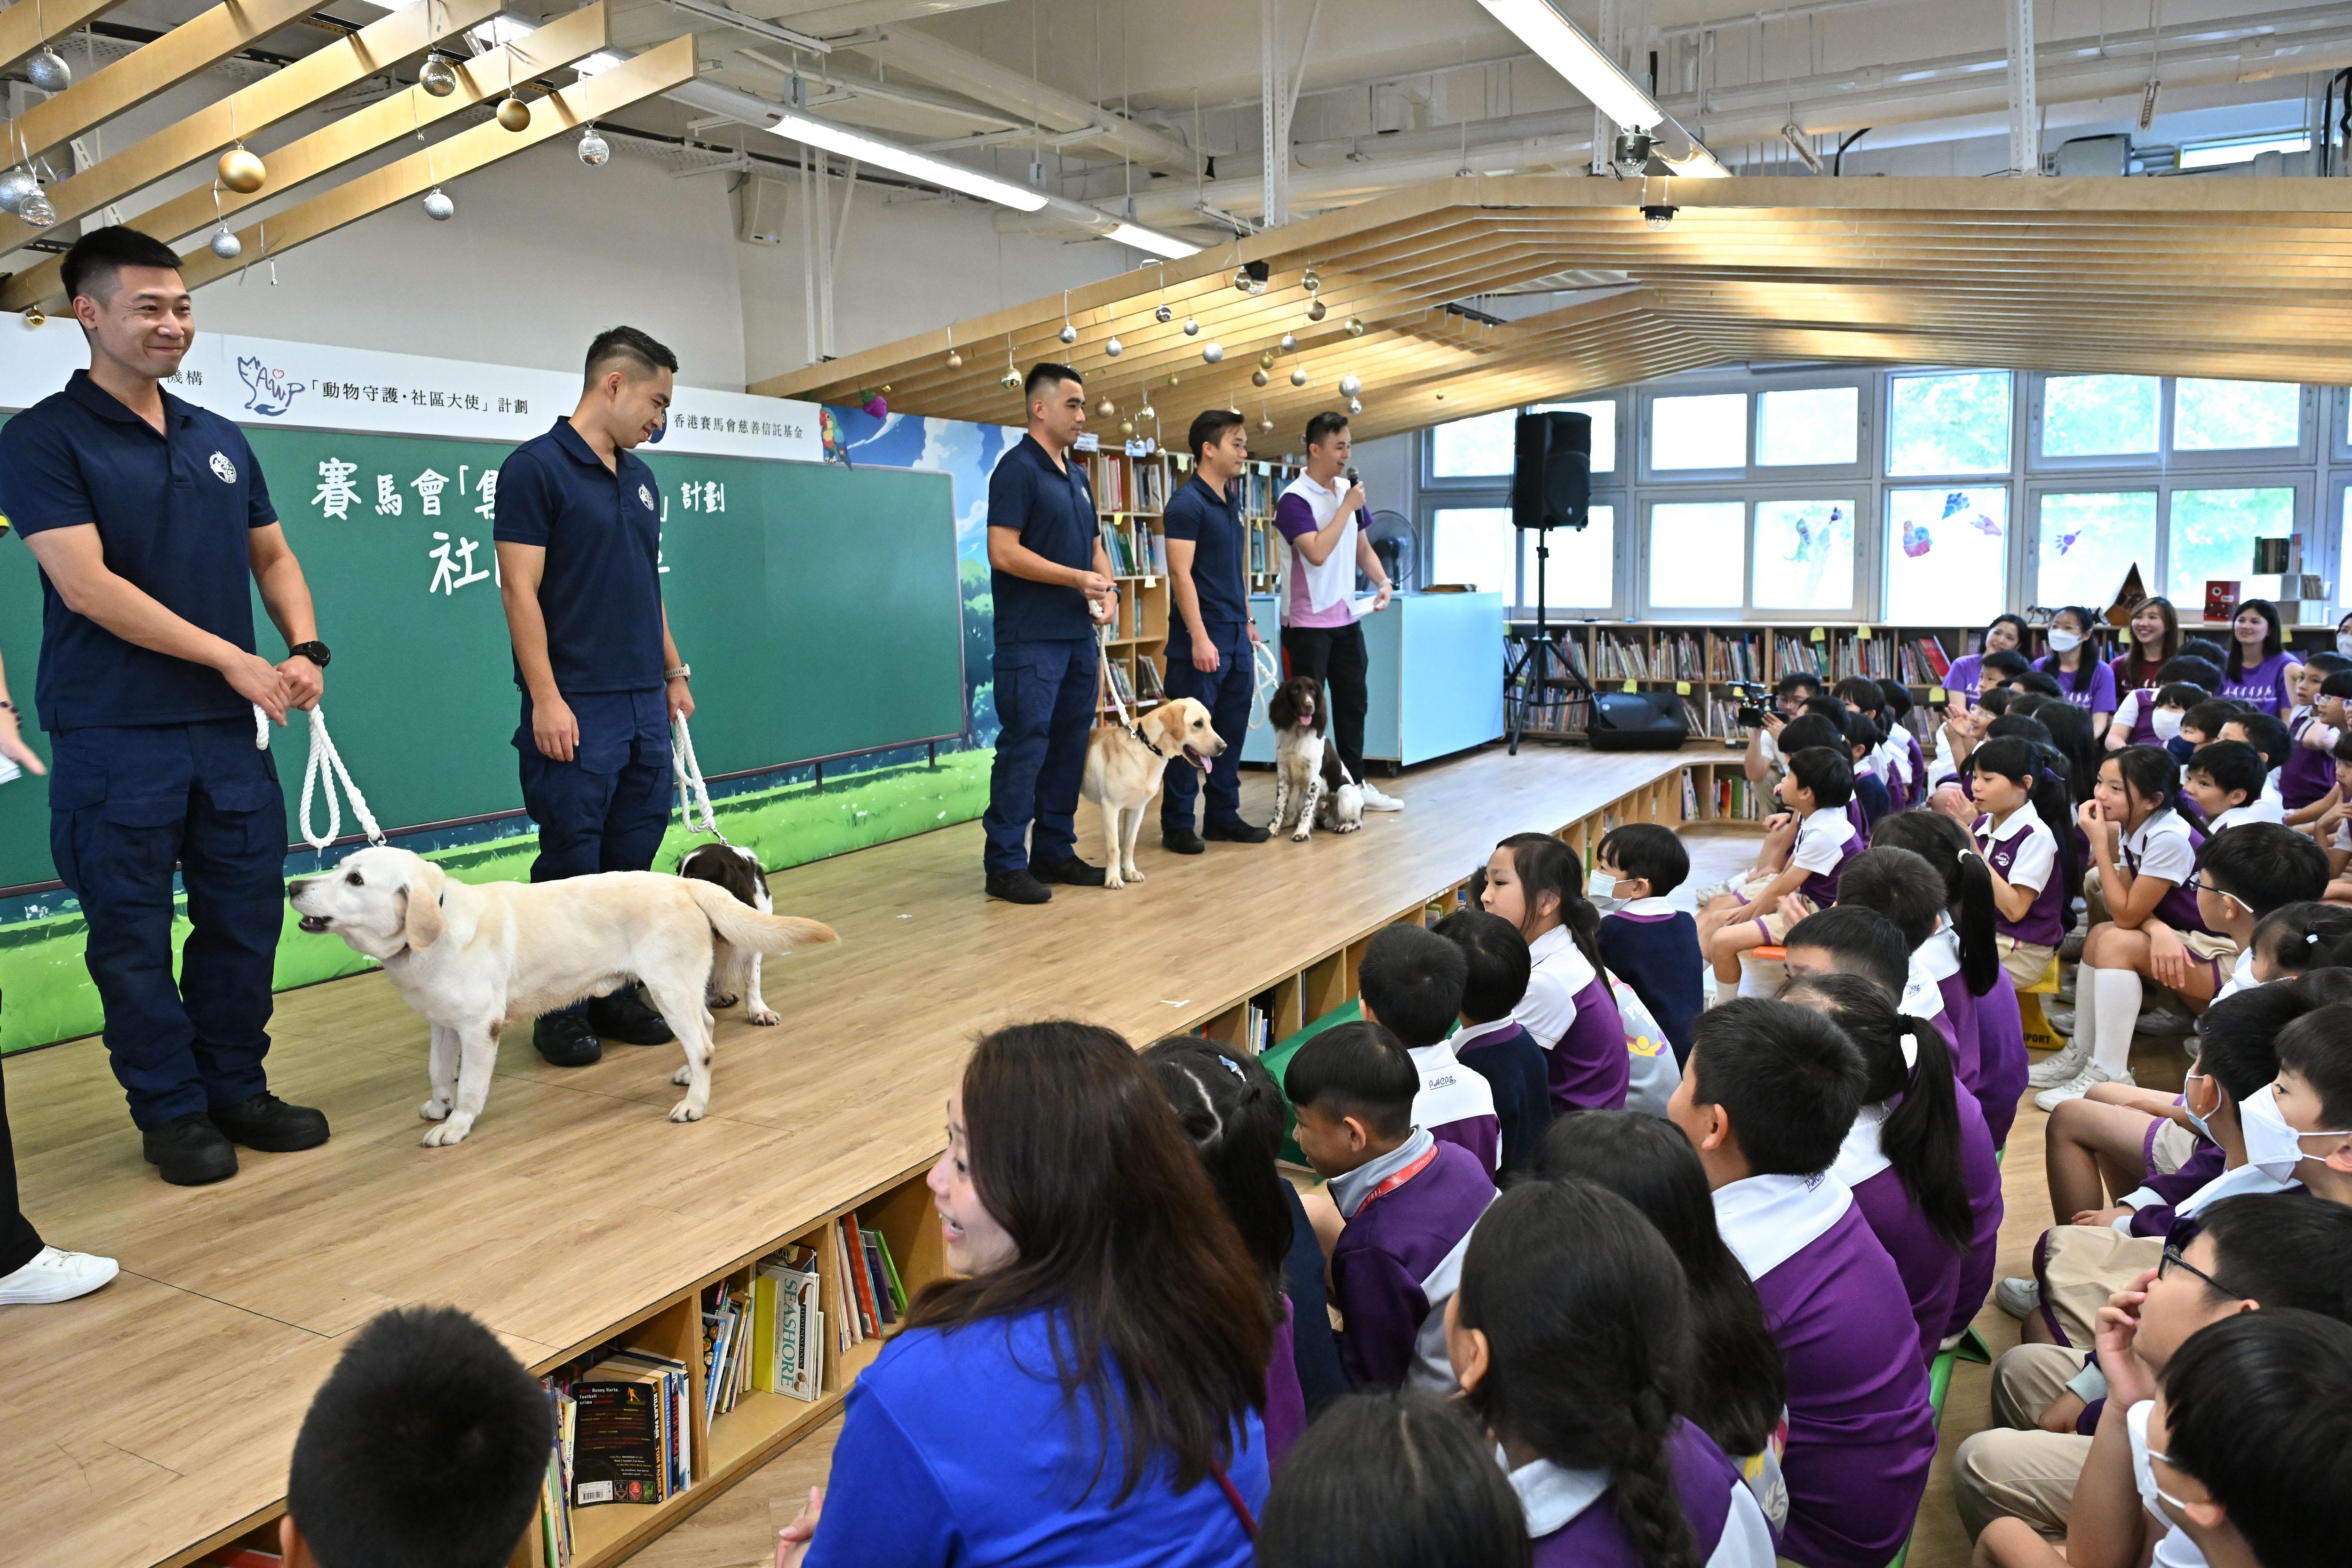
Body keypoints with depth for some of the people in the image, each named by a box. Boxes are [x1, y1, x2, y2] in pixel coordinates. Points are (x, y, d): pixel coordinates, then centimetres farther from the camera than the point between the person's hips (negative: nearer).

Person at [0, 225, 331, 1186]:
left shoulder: (221, 441, 12)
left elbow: (272, 558, 18)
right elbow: (87, 585, -14)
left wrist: (304, 648, -1)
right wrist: (234, 659, -16)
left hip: (228, 730, 5)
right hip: (115, 738, -5)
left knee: (245, 920, 10)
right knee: (133, 937, 5)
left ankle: (236, 1089, 25)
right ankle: (171, 1113, 19)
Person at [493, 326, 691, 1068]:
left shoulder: (641, 479, 15)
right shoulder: (535, 468, -8)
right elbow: (520, 590, -13)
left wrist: (675, 674, 18)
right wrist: (545, 698, -18)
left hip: (644, 704, 7)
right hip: (577, 709, -7)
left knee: (632, 859, 11)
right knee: (572, 865, 1)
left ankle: (616, 991, 23)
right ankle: (560, 1007, 13)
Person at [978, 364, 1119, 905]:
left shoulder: (1077, 476, 18)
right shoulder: (1018, 468, -8)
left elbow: (1095, 546, 24)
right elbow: (1004, 552, -17)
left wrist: (1107, 590, 3)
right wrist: (1076, 578, -17)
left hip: (1079, 635, 9)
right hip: (1031, 639, -8)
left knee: (1070, 745, 11)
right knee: (1024, 747, -7)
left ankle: (1055, 851, 20)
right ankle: (1005, 864, -1)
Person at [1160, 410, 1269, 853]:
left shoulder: (1231, 501, 14)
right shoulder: (1187, 502, -12)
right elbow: (1180, 573, -17)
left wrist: (1247, 620, 19)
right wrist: (1199, 638, -22)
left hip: (1236, 635, 8)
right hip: (1203, 637, -8)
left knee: (1231, 731, 12)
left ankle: (1224, 816, 21)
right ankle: (1177, 825, 6)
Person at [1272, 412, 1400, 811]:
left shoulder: (1347, 491, 8)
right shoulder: (1295, 499, -14)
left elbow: (1362, 548, 15)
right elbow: (1318, 553, -26)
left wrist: (1383, 581, -2)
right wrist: (1347, 507, -20)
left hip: (1346, 617, 7)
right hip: (1308, 622, -7)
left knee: (1353, 702, 13)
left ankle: (1356, 784, 24)